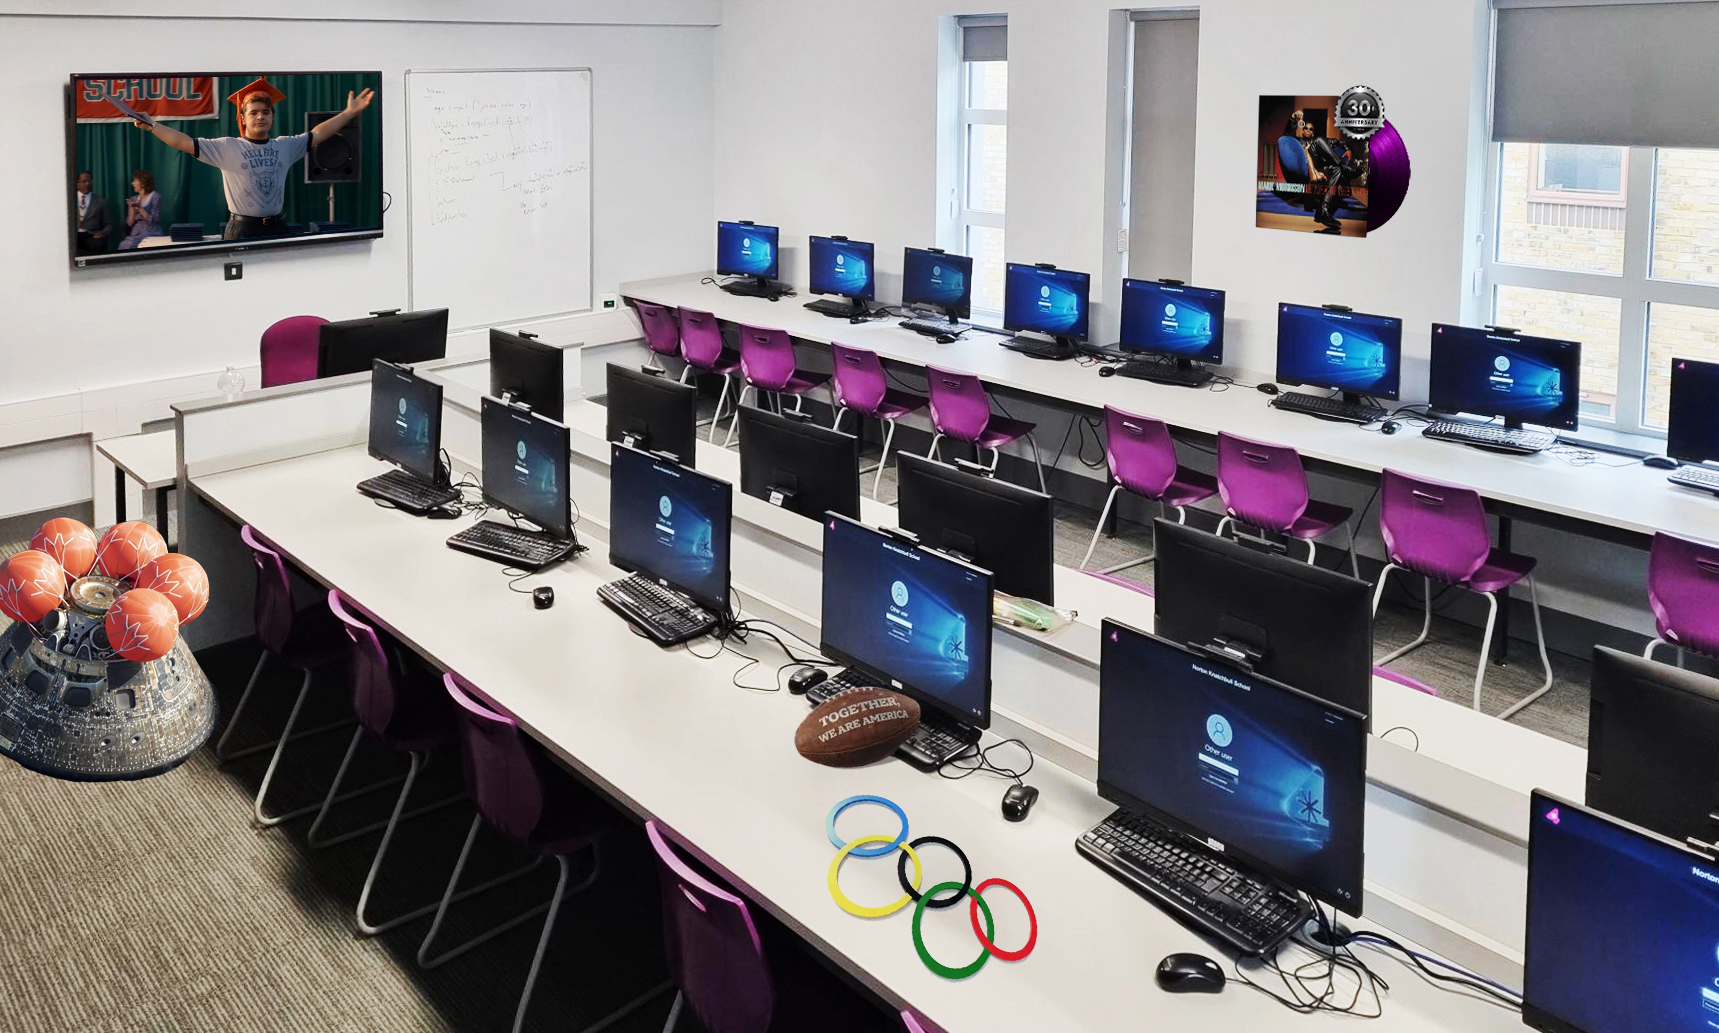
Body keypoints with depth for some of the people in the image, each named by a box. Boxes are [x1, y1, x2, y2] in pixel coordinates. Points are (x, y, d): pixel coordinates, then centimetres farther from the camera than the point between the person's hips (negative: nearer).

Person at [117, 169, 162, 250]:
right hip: (135, 234, 4)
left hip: (151, 234, -4)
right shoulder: (133, 199, 14)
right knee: (123, 245, -29)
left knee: (128, 245, -31)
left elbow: (153, 221, -8)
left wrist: (139, 207, -16)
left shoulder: (156, 197, -1)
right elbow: (130, 223, 9)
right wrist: (132, 208, -6)